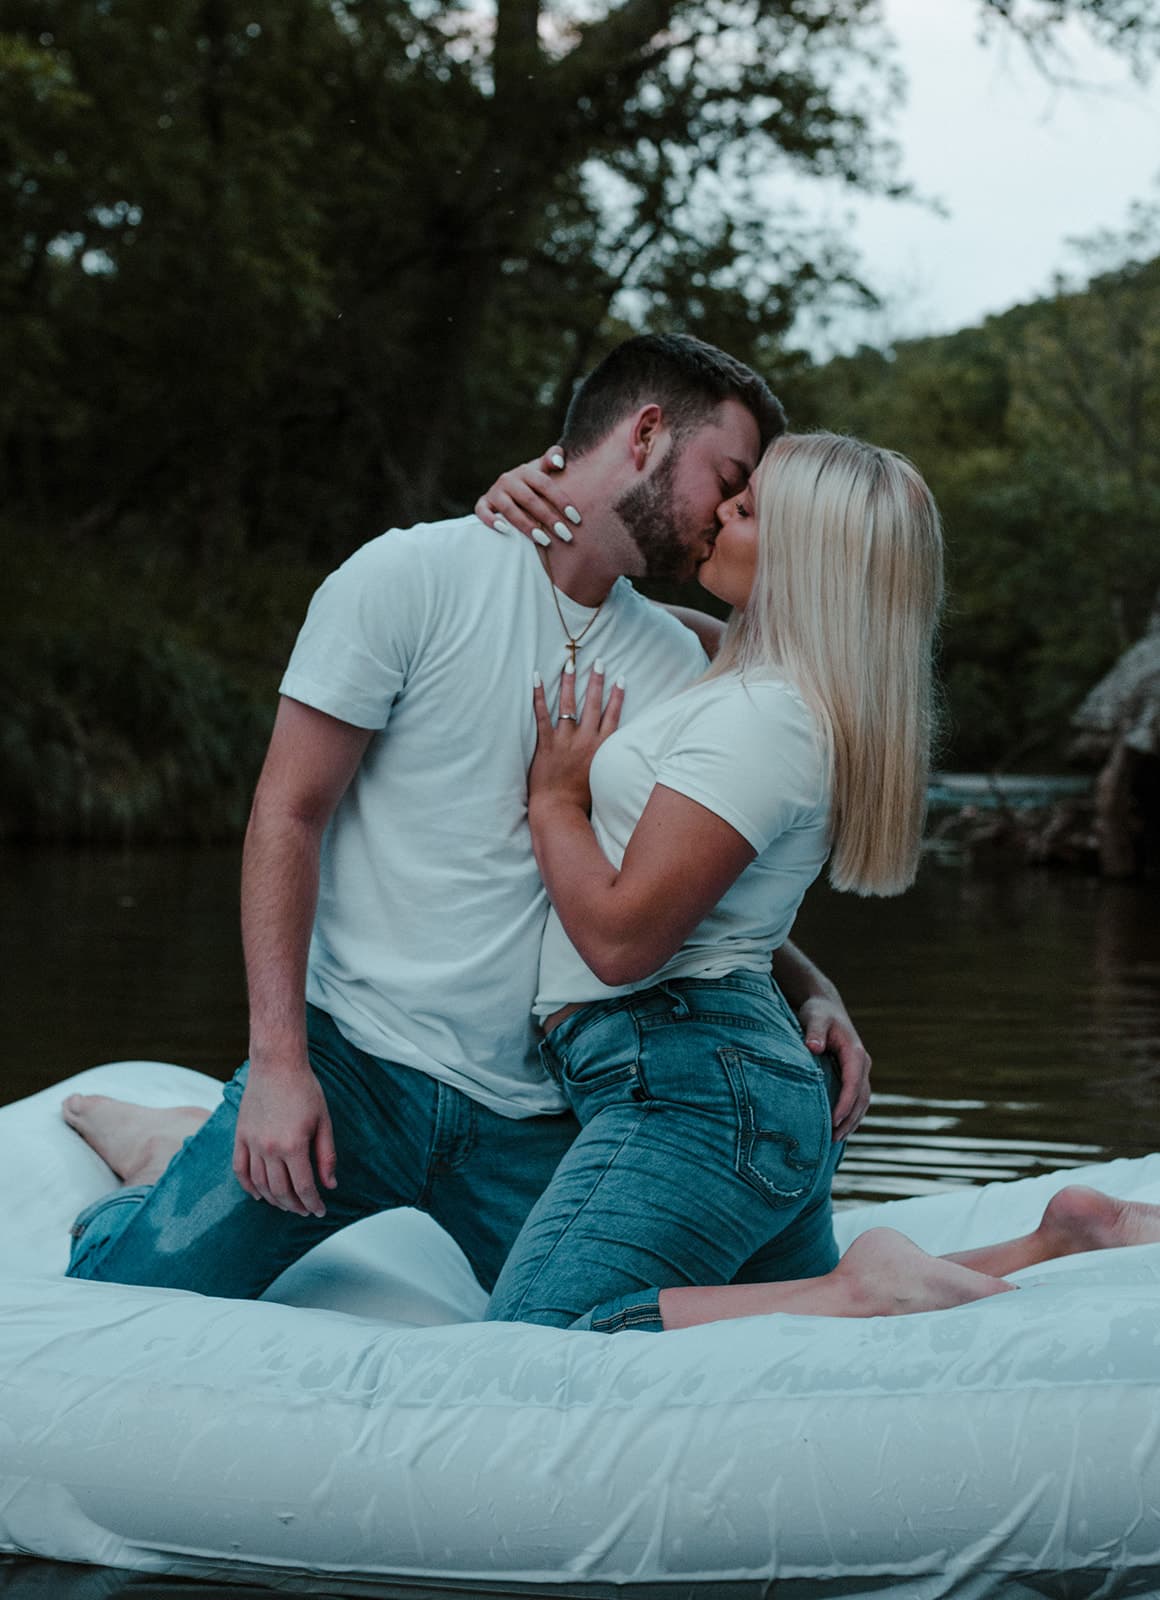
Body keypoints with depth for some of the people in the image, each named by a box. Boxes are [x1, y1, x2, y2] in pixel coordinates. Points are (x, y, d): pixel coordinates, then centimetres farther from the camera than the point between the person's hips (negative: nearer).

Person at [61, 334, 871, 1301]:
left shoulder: (678, 667, 10)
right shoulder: (415, 578, -7)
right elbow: (287, 815, -9)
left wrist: (815, 994, -1)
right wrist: (277, 1059, -16)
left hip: (535, 1113, 5)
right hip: (355, 1062, -5)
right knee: (120, 1298, -12)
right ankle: (180, 1169, 24)